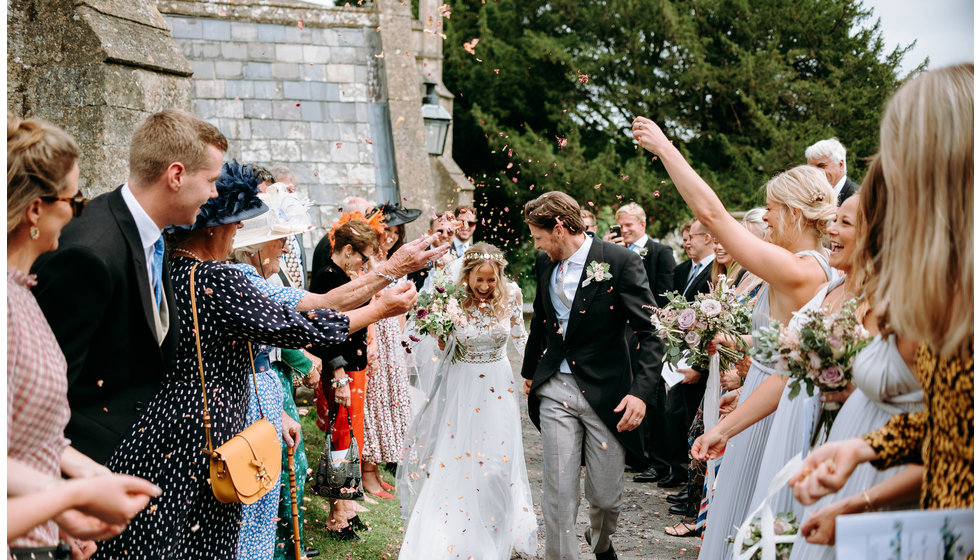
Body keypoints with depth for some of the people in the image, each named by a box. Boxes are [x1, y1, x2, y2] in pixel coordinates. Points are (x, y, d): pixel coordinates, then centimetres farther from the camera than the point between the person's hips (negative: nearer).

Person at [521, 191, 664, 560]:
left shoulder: (620, 262, -12)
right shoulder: (545, 263, 6)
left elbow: (651, 331, -13)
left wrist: (641, 391, -23)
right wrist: (529, 371, 31)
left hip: (604, 392, -3)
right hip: (555, 390, 4)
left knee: (606, 496, 8)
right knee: (558, 494, -1)